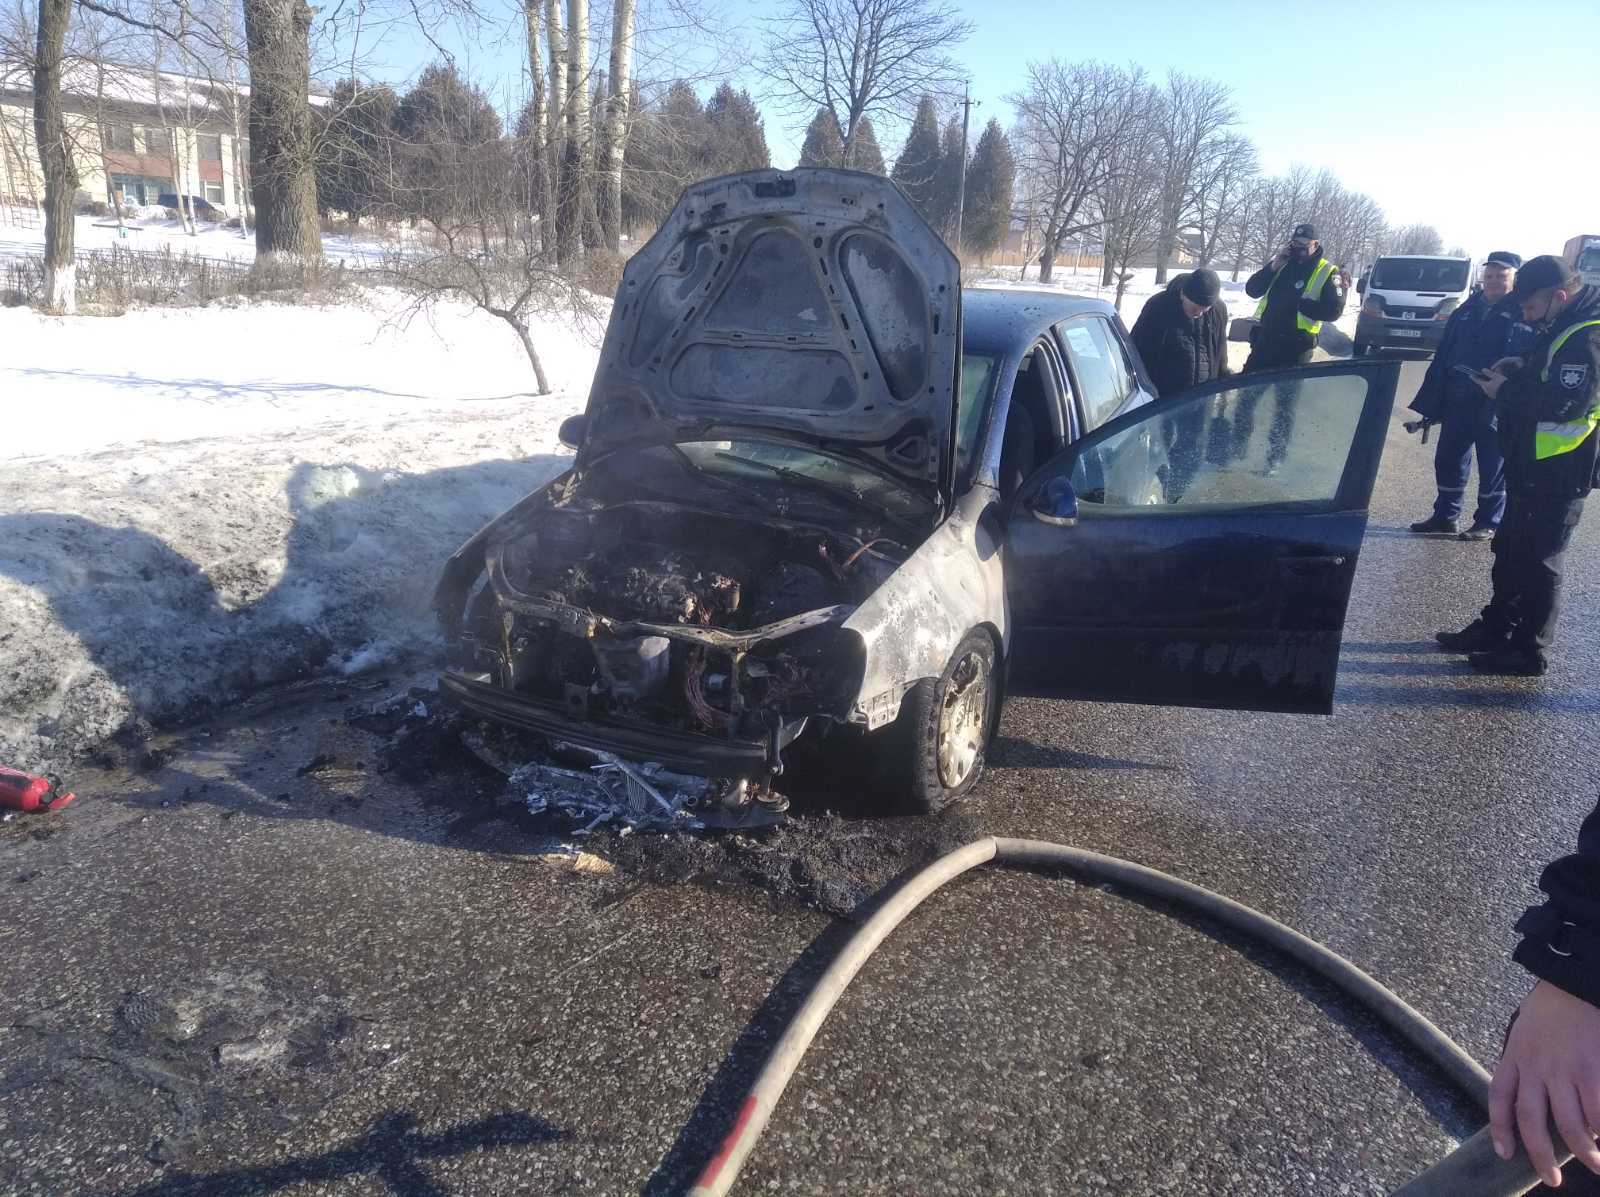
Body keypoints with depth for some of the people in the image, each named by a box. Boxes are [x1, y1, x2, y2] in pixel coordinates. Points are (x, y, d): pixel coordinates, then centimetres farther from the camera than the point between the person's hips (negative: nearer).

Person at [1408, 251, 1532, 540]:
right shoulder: (1466, 311, 11)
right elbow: (1442, 357, 12)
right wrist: (1431, 403, 8)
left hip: (1497, 408, -5)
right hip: (1457, 403, 5)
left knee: (1492, 467, 5)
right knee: (1448, 461, 11)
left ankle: (1488, 523, 17)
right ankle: (1444, 516, 24)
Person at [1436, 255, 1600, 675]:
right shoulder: (1561, 329, 12)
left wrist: (1507, 391, -18)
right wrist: (1519, 368, 7)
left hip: (1557, 476, -10)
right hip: (1531, 468, 10)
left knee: (1535, 562, -1)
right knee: (1510, 553, 18)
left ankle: (1529, 651, 9)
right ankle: (1495, 628, 31)